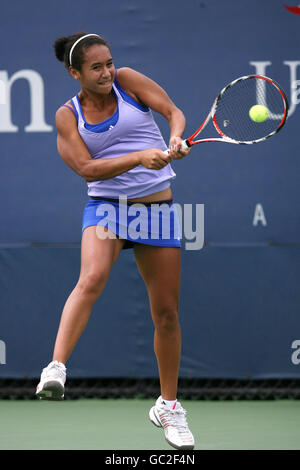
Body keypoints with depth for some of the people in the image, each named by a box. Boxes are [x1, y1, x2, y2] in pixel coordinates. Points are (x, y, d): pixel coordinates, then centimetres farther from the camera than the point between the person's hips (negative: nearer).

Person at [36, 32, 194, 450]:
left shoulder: (127, 81, 1)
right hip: (106, 207, -2)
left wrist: (176, 140, -26)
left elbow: (173, 111, -3)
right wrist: (140, 156, -25)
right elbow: (87, 168, -12)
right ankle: (56, 370, -41)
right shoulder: (68, 116, -1)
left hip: (157, 208, 2)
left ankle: (168, 406, 22)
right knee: (92, 278, -33)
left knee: (167, 313, 5)